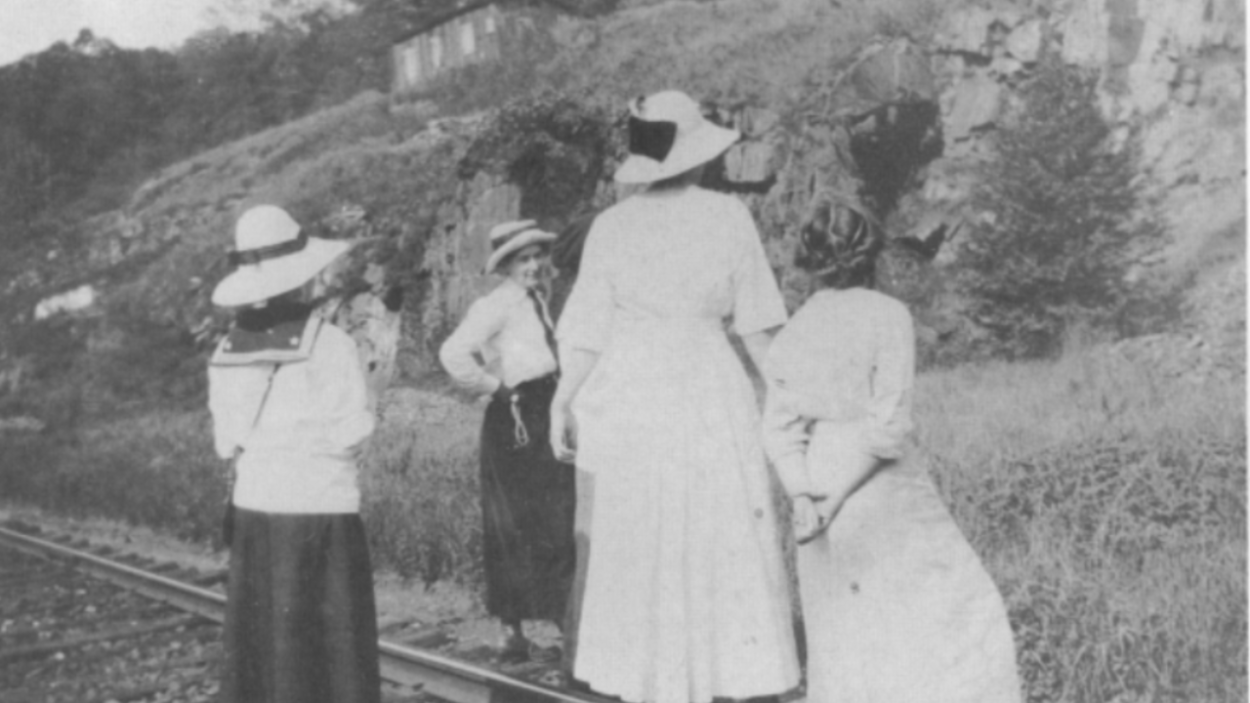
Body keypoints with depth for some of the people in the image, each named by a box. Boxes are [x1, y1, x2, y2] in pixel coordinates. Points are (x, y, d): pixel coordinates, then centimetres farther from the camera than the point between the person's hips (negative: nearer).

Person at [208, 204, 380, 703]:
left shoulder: (226, 353, 1)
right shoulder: (331, 346, -12)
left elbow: (228, 441, 4)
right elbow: (349, 434, -12)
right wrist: (310, 434, 5)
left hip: (252, 509, 5)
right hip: (321, 511, -4)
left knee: (256, 638, 15)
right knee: (329, 643, 6)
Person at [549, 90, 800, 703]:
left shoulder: (612, 225, -2)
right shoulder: (729, 217, -4)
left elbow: (590, 333, -3)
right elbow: (754, 325, 1)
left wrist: (563, 400, 6)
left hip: (632, 397, 1)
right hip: (711, 396, -1)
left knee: (640, 548, 12)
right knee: (726, 547, 9)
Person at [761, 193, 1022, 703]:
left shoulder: (793, 332, 6)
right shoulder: (887, 315, -9)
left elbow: (780, 429, -2)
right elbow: (886, 423, -15)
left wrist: (803, 497, -11)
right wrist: (838, 498, -14)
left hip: (818, 495, 6)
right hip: (884, 491, -5)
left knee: (845, 632, 14)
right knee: (955, 610, 3)